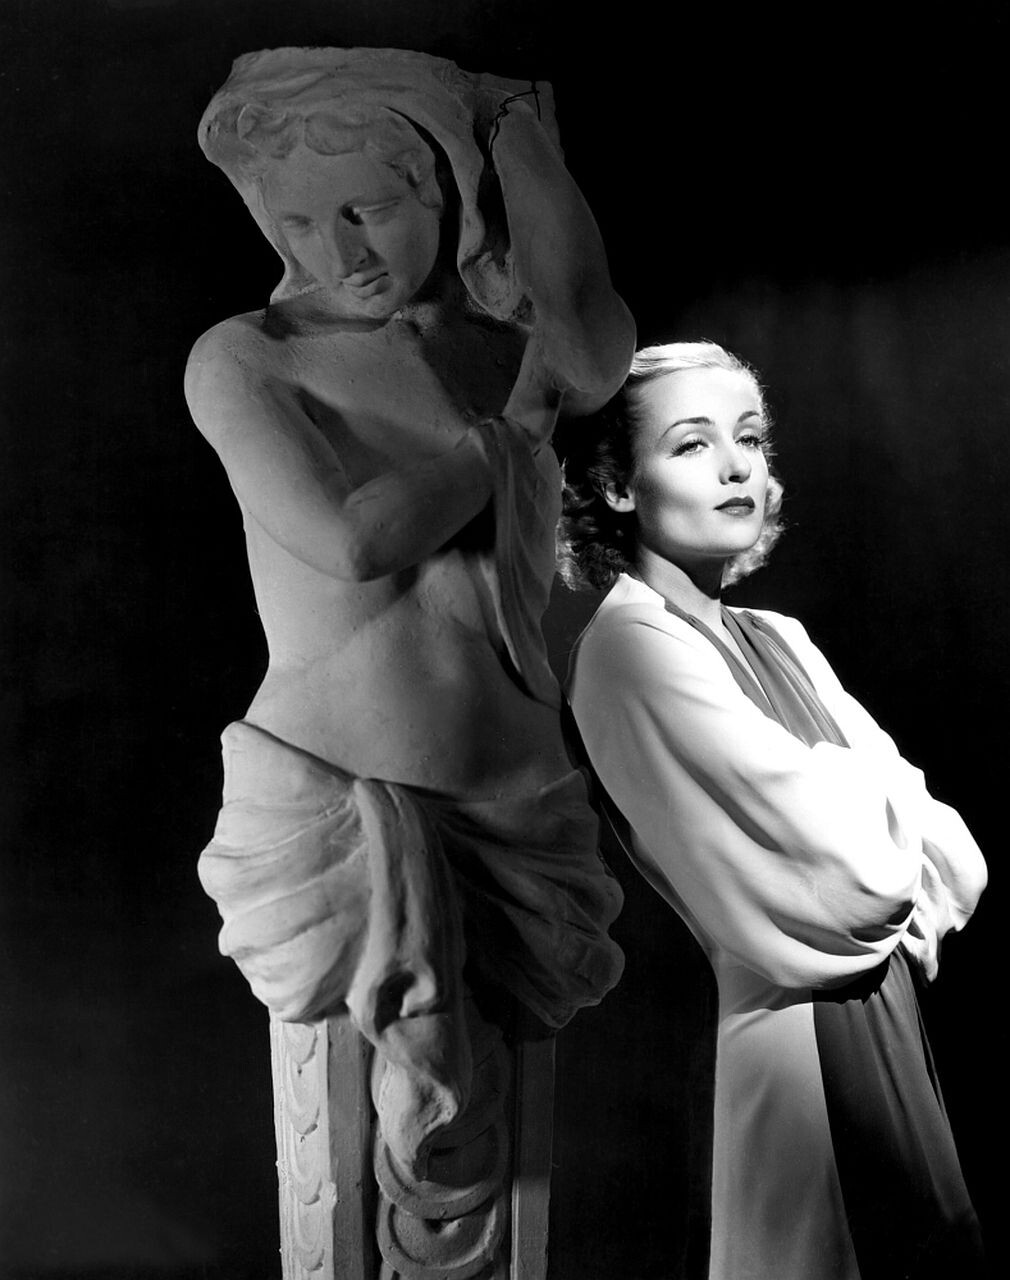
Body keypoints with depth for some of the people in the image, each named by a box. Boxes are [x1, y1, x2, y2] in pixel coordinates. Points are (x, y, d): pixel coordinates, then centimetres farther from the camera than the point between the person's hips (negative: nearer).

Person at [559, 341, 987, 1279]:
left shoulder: (776, 641, 7)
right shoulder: (631, 642, -17)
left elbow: (951, 858, 5)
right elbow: (854, 859, -21)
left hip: (888, 1007, 8)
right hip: (804, 1043, -8)